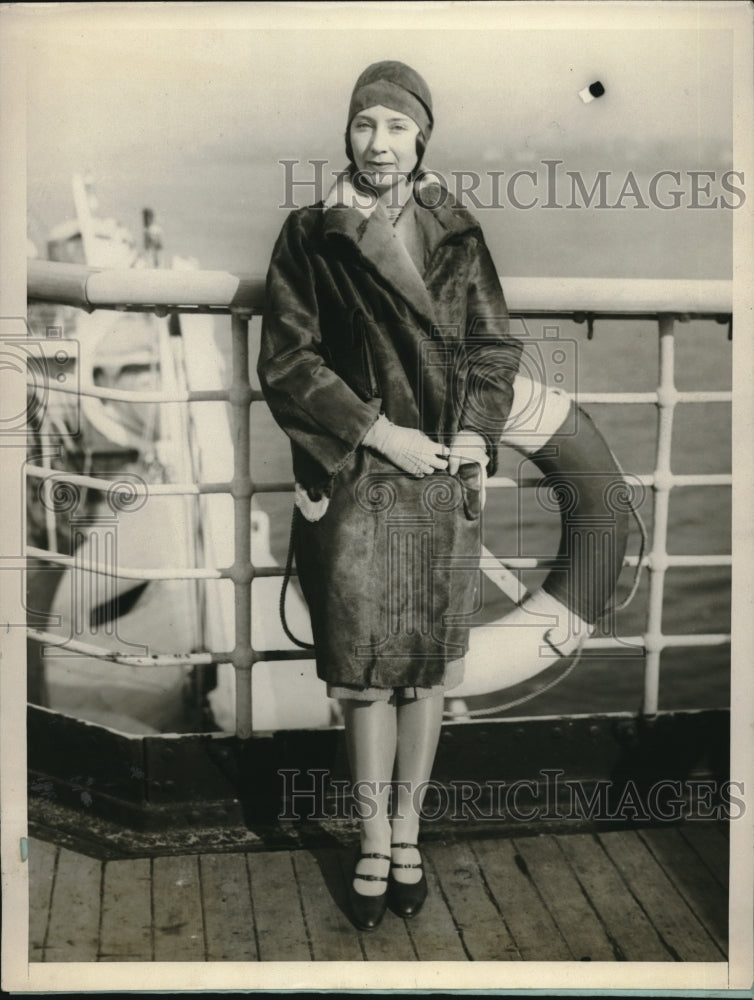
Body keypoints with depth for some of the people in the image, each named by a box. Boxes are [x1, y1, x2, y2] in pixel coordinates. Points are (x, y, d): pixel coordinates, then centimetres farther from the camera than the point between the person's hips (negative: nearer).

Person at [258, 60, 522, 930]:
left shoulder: (458, 237, 8)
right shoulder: (310, 238, 1)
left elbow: (495, 349, 10)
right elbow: (286, 359, -4)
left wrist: (476, 436, -7)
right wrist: (380, 432, -12)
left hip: (444, 484, 2)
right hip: (353, 485, -2)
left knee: (424, 669, 8)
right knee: (363, 674, 2)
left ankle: (407, 831, 23)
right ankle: (376, 843, 17)